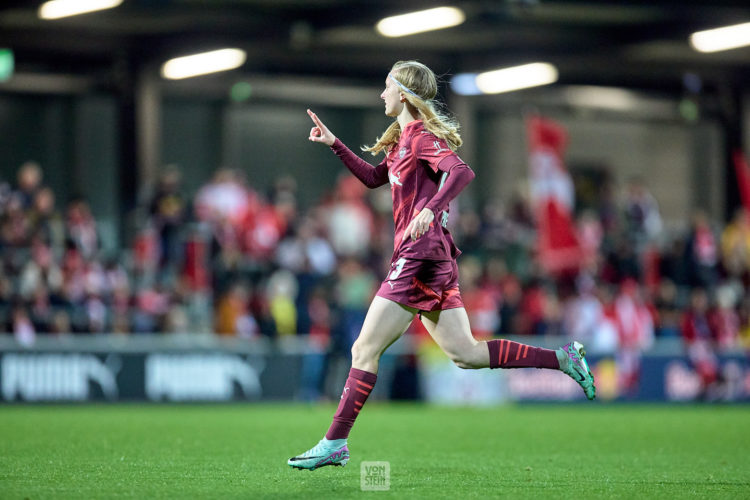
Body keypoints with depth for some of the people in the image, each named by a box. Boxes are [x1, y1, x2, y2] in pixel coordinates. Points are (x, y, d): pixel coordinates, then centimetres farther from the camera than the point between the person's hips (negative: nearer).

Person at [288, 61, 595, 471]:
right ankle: (562, 359, 6)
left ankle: (334, 444, -6)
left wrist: (431, 208, -37)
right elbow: (373, 178, 32)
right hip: (434, 260, 10)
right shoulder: (403, 139, 19)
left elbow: (461, 171, -25)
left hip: (420, 256, -10)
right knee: (465, 353, 9)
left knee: (365, 350, -8)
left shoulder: (421, 136, -10)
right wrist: (334, 144, 24)